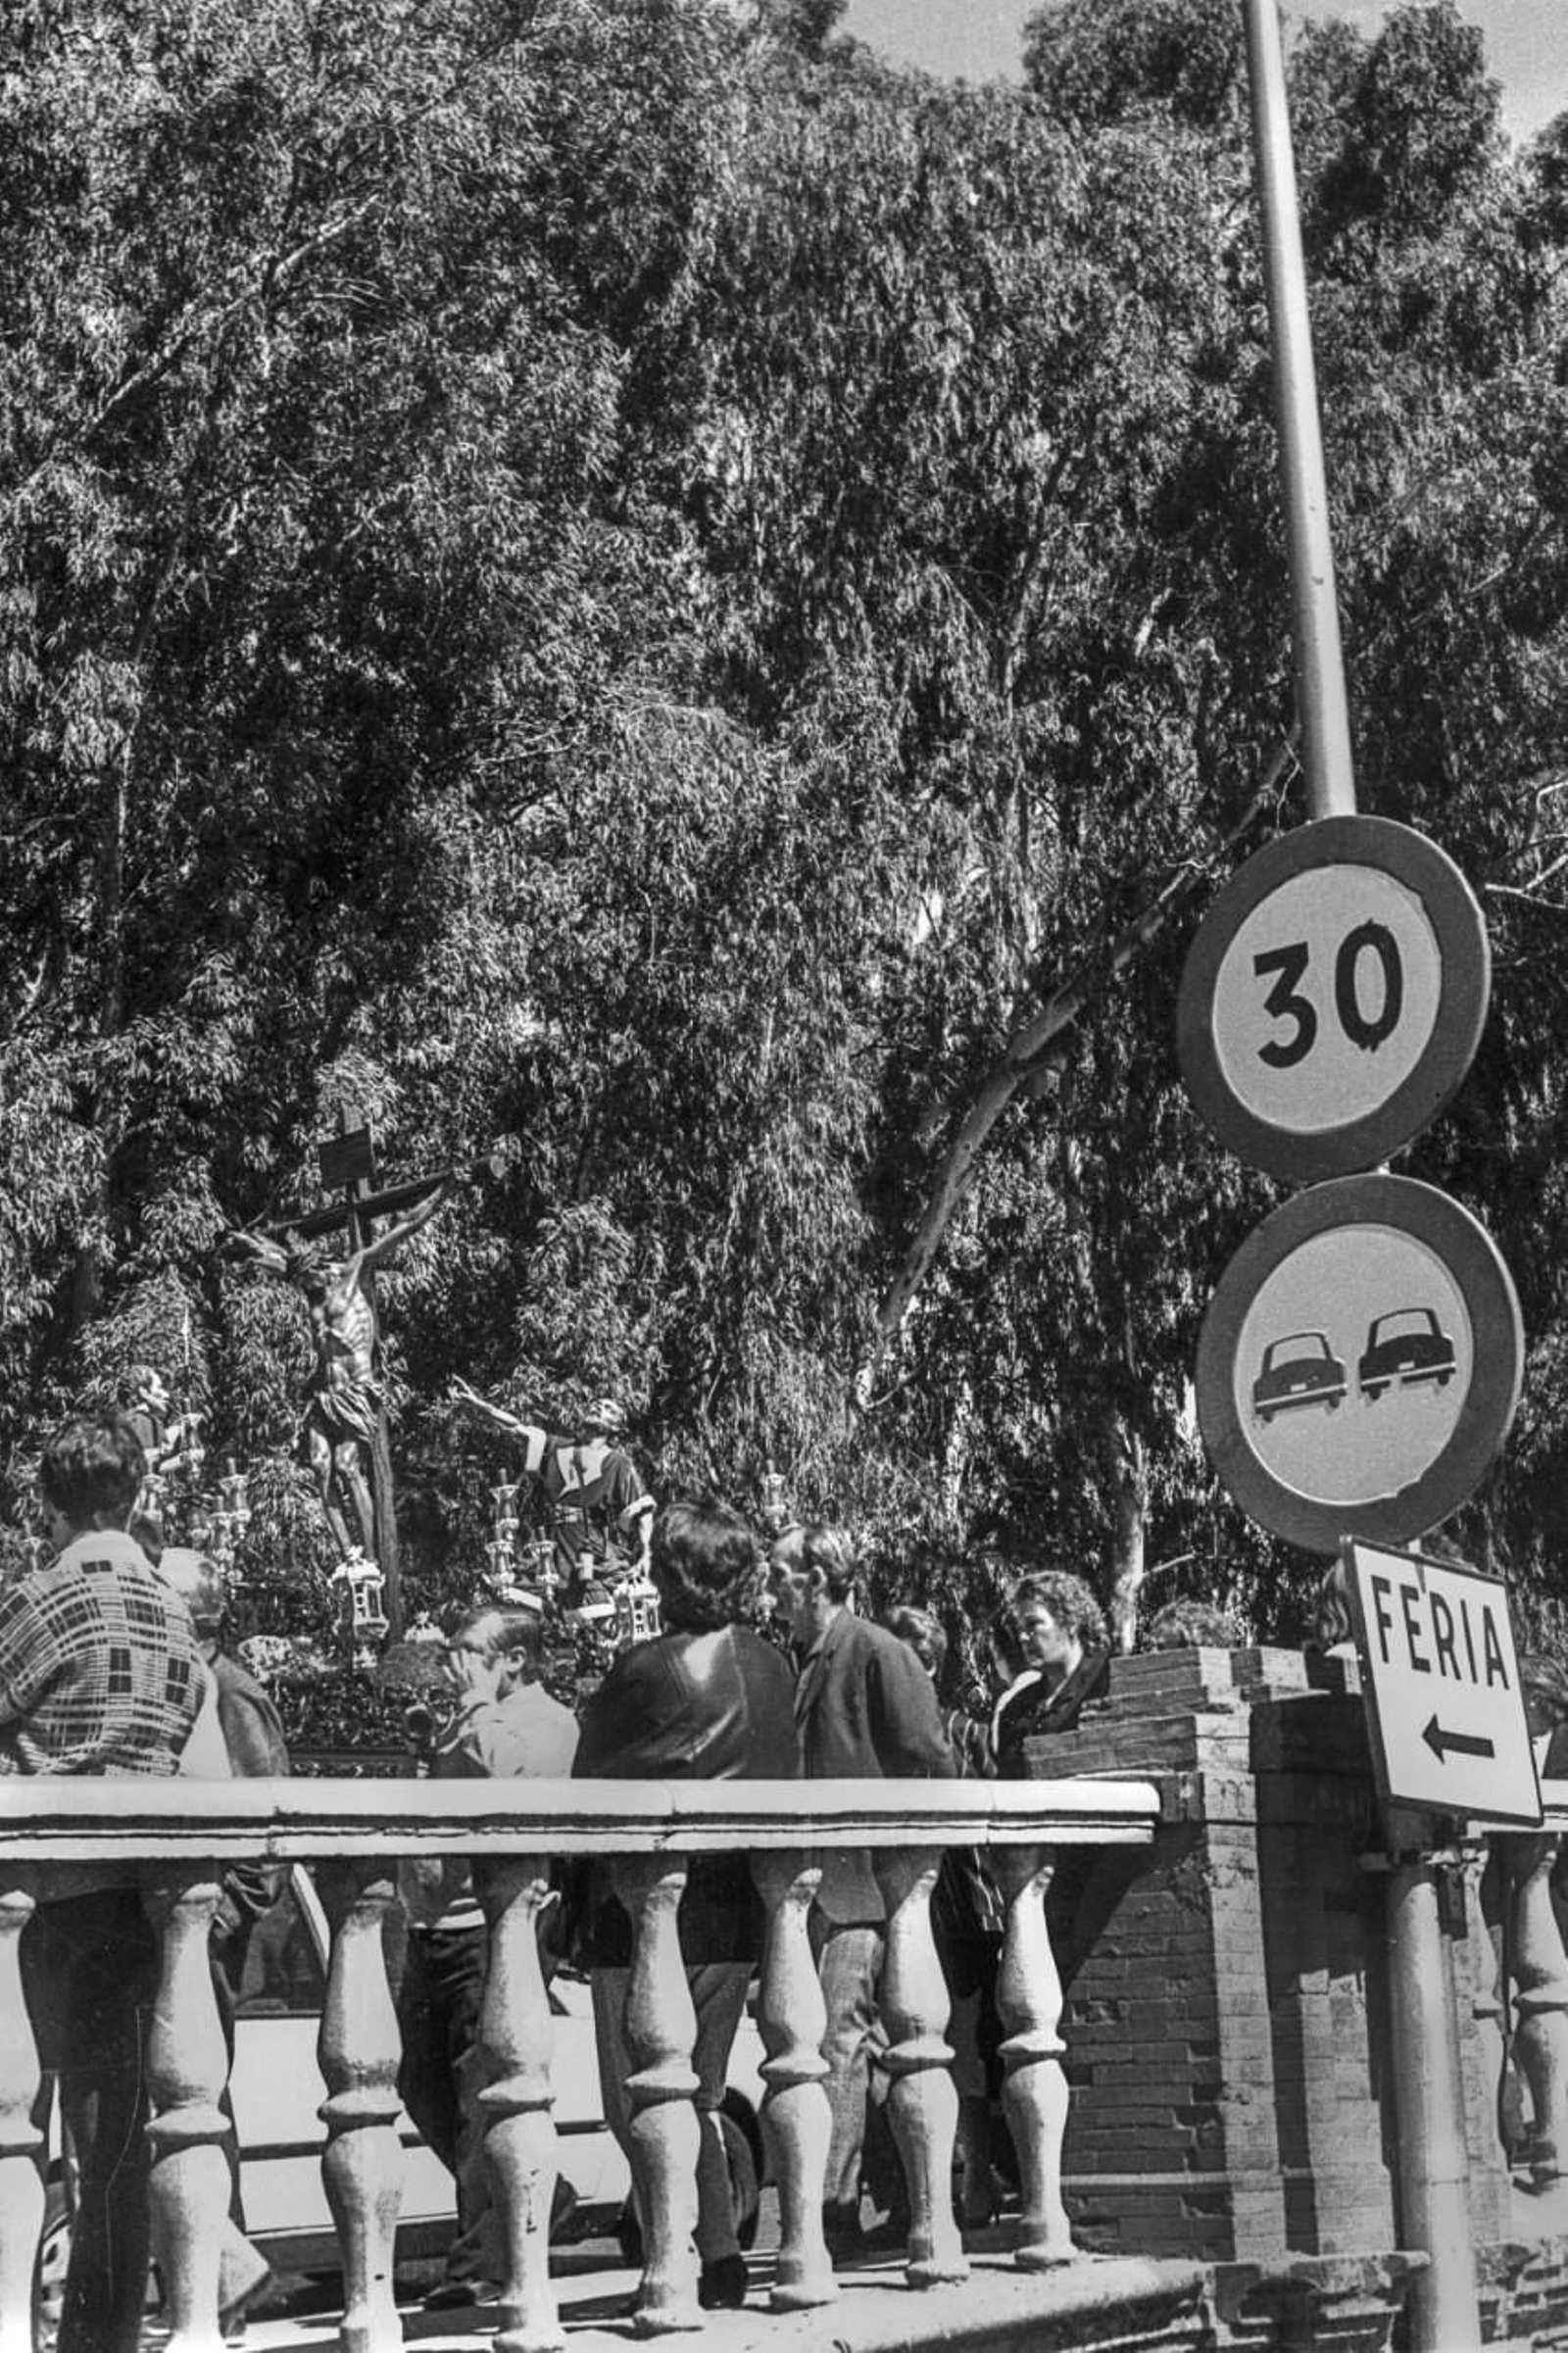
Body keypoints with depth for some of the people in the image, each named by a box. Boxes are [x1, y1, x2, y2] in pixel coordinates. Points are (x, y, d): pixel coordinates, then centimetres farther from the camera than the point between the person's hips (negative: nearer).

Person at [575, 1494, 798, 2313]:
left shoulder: (647, 1670, -14)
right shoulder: (773, 1666, 2)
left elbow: (591, 1781, -3)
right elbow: (784, 1781, 10)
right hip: (738, 1908, 6)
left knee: (644, 2102, 2)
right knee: (698, 2096, 17)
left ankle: (711, 2255, -3)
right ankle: (715, 2255, 17)